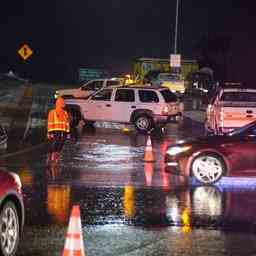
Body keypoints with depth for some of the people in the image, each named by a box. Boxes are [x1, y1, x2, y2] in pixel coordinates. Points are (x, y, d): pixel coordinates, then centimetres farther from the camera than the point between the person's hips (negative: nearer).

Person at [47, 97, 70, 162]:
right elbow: (50, 123, -4)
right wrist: (49, 133, -10)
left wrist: (68, 133, 8)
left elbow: (67, 123, 14)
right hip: (55, 133, -5)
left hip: (63, 134, 5)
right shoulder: (52, 112, -1)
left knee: (58, 149, 6)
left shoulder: (65, 113, 13)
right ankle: (50, 160, -5)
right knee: (53, 148, -10)